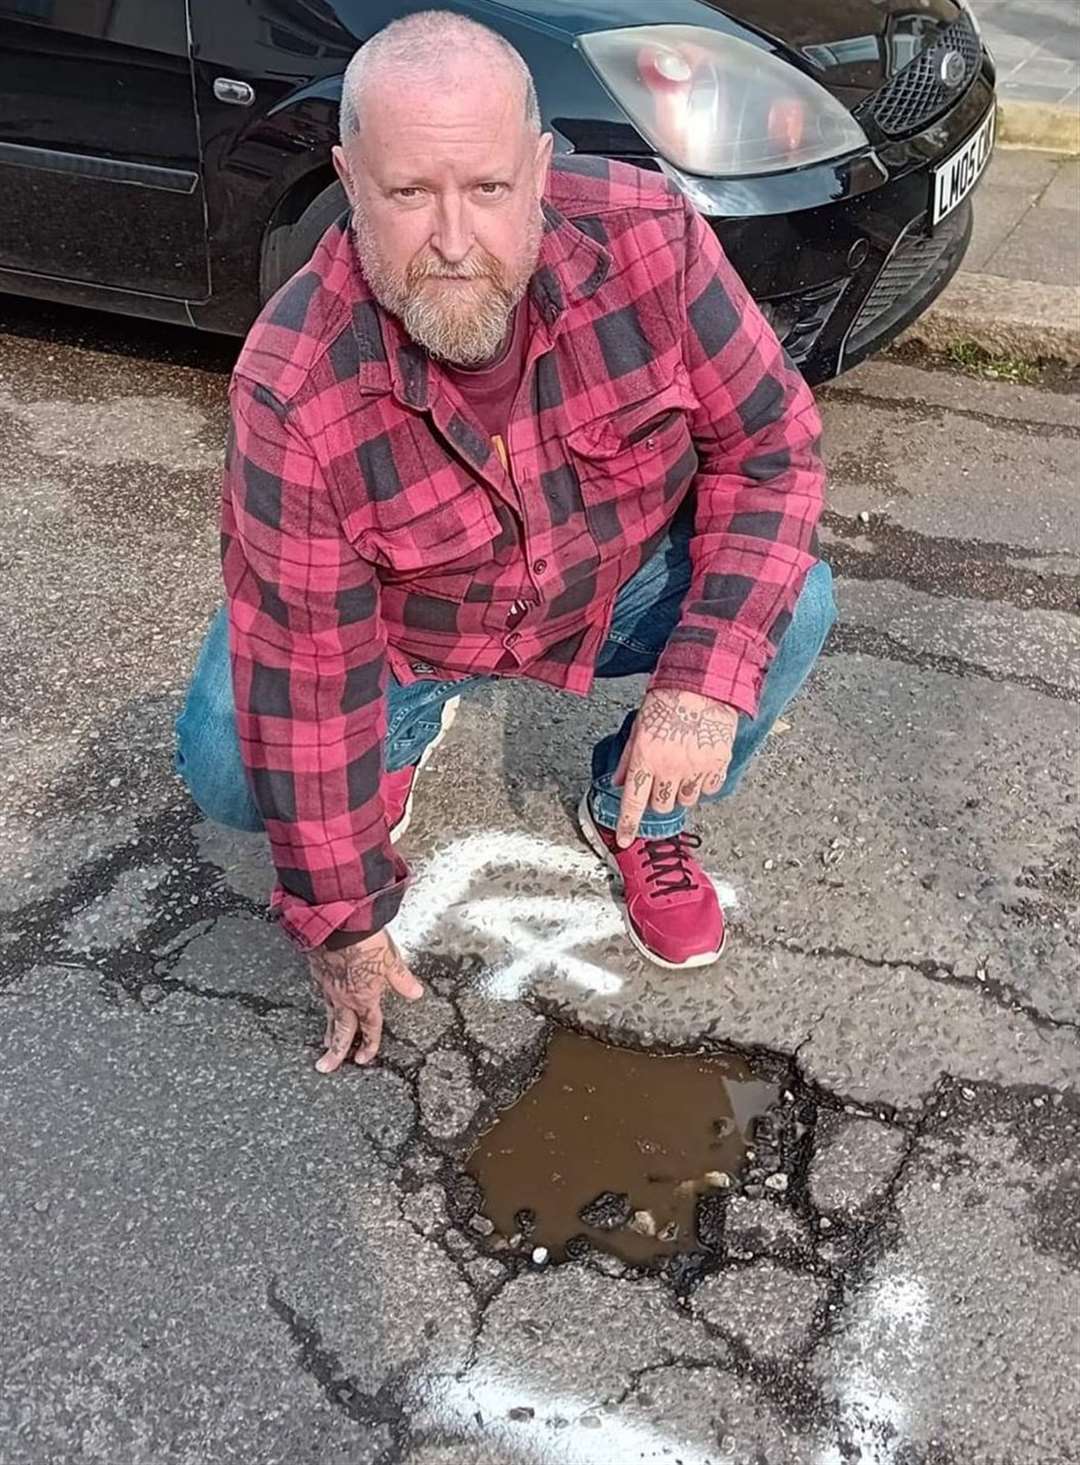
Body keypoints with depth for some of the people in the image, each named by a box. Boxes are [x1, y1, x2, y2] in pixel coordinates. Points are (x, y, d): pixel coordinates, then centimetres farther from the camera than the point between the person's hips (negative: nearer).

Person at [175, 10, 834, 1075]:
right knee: (229, 766, -21)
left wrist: (707, 680, -31)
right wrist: (342, 925, -18)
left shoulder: (647, 239, -28)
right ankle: (405, 731, 15)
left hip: (620, 584, 2)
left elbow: (770, 443, -18)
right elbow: (305, 676, -27)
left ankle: (635, 820, 7)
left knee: (793, 607, -22)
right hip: (402, 631, -1)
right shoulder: (292, 392, -33)